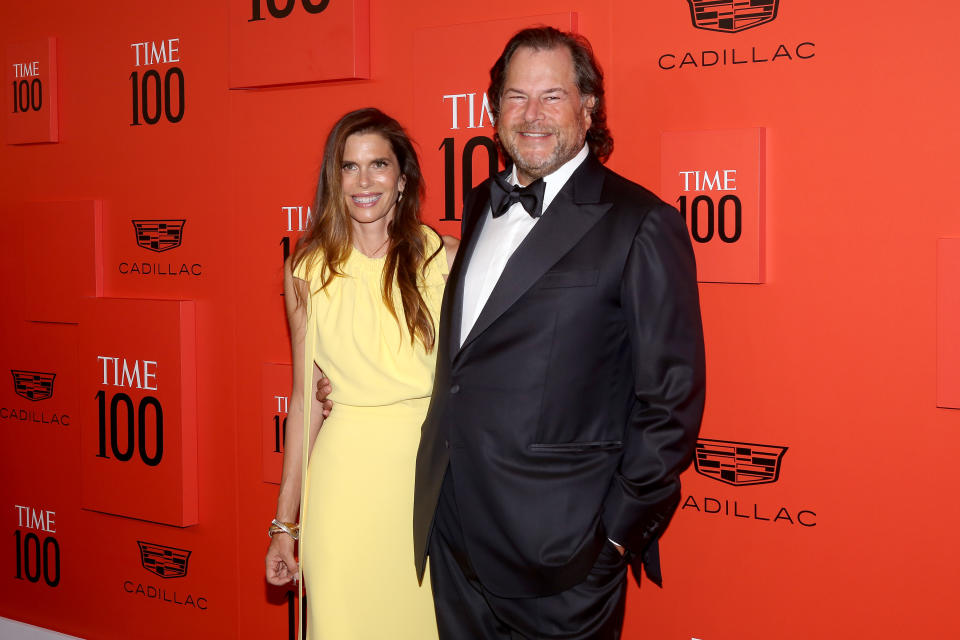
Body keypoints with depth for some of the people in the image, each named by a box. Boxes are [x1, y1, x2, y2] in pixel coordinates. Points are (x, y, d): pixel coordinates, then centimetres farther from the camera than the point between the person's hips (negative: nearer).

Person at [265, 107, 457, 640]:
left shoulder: (442, 258, 0)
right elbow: (304, 398, 7)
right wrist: (284, 523, 7)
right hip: (343, 471, 0)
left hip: (428, 472, 0)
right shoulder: (309, 270, 3)